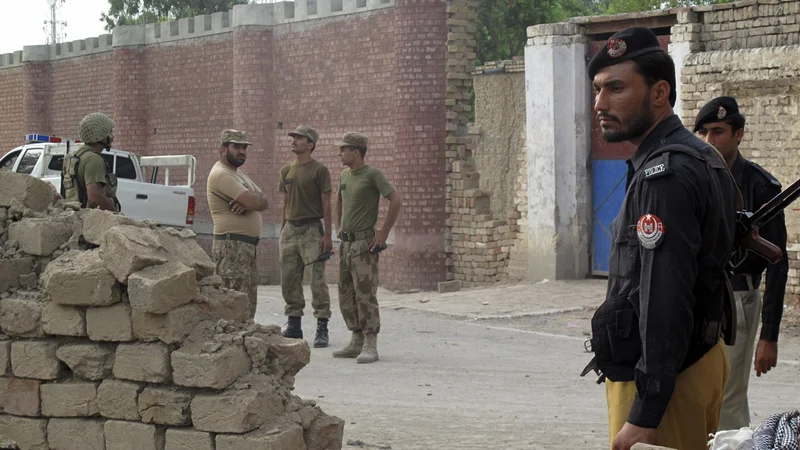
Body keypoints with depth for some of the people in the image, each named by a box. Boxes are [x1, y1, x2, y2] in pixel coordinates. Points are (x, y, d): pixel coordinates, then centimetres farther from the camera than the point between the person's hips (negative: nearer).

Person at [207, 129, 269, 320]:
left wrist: (248, 202, -12)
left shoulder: (238, 174, 21)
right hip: (232, 246, -10)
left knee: (248, 304, 13)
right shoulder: (221, 174, -12)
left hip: (247, 246, 11)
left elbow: (264, 203, 10)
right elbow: (255, 202, -21)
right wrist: (257, 198, 3)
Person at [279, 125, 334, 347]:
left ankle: (322, 329, -2)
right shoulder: (286, 170, 14)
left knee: (317, 280, -6)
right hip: (290, 229, 6)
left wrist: (327, 235, -12)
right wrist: (282, 231, 15)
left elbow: (326, 204, -6)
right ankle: (294, 326, 17)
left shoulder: (319, 170, -4)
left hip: (312, 229, -6)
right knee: (289, 280, 7)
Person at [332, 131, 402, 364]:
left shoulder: (372, 174, -10)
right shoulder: (344, 175, 13)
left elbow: (396, 201, -16)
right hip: (345, 243, 8)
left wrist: (384, 233, -14)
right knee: (346, 295, 9)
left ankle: (370, 346, -9)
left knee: (365, 294, -11)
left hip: (364, 243, -8)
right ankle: (356, 342, 16)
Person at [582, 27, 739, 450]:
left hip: (665, 374, -10)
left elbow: (665, 301, -25)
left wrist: (644, 416, -25)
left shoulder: (663, 176, -19)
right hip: (703, 356, 10)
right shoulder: (701, 158, 13)